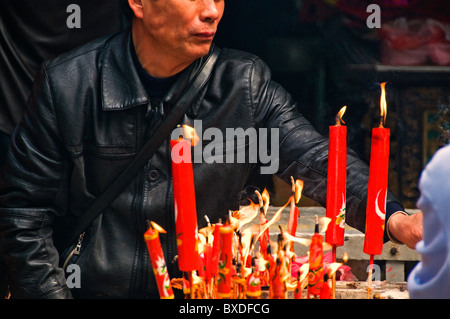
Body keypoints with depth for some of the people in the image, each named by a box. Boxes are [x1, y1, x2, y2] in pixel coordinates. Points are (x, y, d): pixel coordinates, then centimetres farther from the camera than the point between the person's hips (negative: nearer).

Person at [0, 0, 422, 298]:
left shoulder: (245, 84, -1)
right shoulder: (67, 84, -6)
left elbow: (313, 158, -11)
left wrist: (392, 218, -28)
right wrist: (51, 293, -10)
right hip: (87, 289, -1)